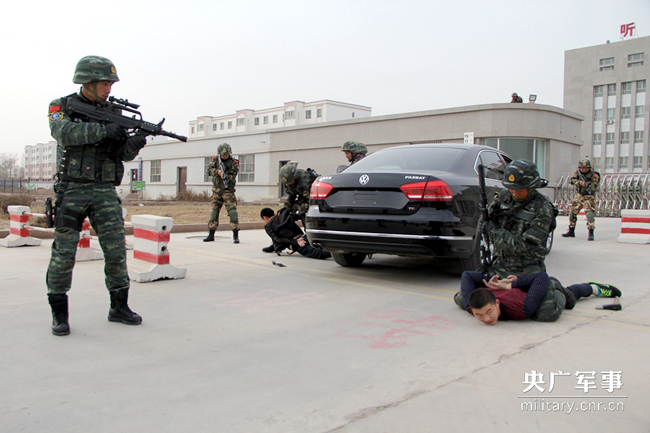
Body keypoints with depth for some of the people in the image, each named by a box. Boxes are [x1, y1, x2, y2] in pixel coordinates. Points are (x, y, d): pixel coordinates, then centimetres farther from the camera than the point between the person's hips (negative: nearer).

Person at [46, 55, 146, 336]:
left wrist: (135, 142, -17)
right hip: (72, 189, -3)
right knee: (64, 252, -1)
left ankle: (119, 307, 12)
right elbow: (65, 133, -20)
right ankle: (59, 312, 11)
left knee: (116, 249, 0)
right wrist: (104, 129, -23)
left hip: (105, 191, 3)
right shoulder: (61, 107, 2)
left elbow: (124, 153, 4)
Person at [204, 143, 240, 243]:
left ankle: (235, 235, -11)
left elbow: (233, 175, -16)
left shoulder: (234, 162, -5)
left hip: (228, 191, -4)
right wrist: (217, 171, -24)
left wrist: (226, 177, -36)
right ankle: (211, 235, 17)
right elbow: (210, 170, -5)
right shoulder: (215, 160, 5)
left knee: (232, 211, -14)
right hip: (216, 190, 4)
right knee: (214, 211, 8)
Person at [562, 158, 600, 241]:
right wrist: (579, 182, -26)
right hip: (579, 195, 5)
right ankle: (571, 231, 23)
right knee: (572, 212, 10)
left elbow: (593, 188, -22)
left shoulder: (594, 175, -16)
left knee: (589, 213, -20)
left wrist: (586, 184, -40)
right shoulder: (578, 171, -2)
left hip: (588, 196, -5)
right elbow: (573, 179, -8)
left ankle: (591, 233, -20)